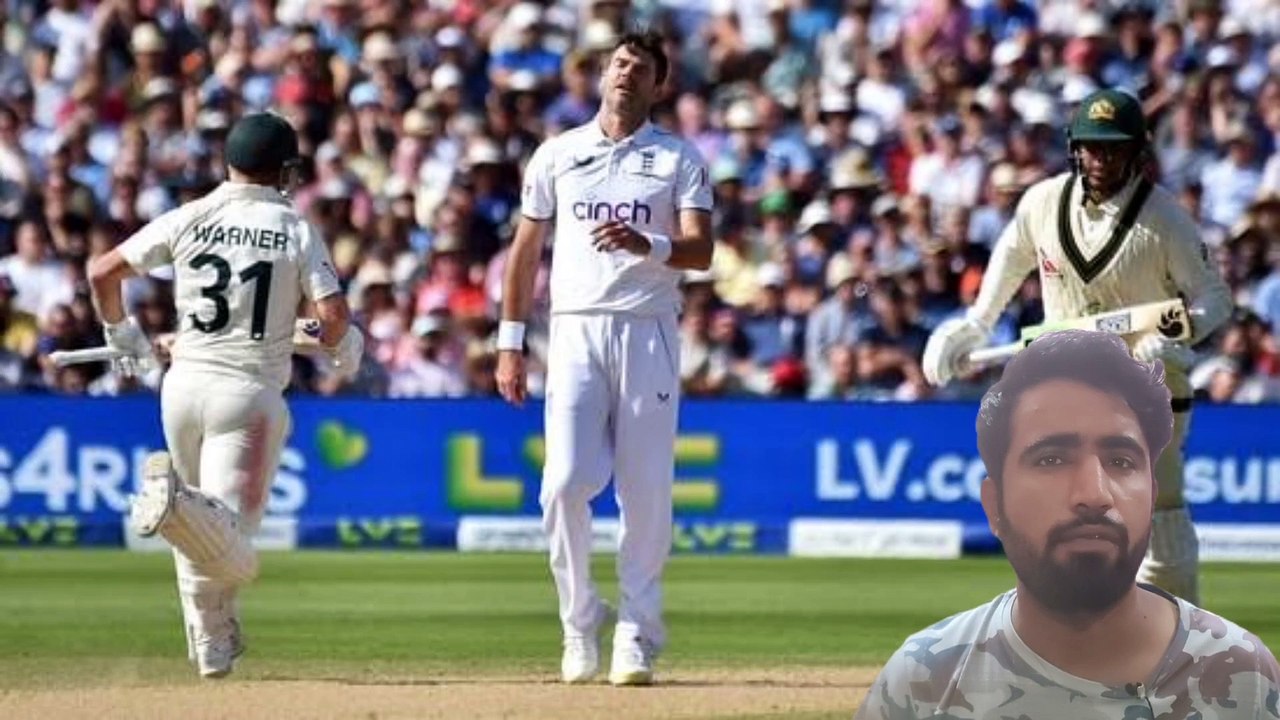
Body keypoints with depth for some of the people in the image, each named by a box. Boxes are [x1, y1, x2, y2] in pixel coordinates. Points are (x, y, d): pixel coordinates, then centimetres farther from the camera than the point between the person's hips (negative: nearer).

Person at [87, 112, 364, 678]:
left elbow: (102, 271, 3)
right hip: (250, 394, -3)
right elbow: (332, 315, -9)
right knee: (230, 534, -12)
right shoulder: (297, 232, 0)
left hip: (184, 383, 3)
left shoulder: (189, 219, 5)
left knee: (201, 536, 22)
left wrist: (120, 333, 21)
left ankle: (212, 645, 19)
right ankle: (180, 504, -43)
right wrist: (344, 345, 15)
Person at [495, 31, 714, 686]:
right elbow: (526, 249, 14)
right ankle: (579, 624, 4)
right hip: (576, 330, 0)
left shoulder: (680, 159, 8)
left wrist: (649, 245, -25)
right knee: (566, 482, -12)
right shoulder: (556, 154, 12)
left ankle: (636, 637, 4)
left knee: (646, 491, -2)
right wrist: (510, 343, 8)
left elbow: (701, 252, -3)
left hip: (649, 333, 0)